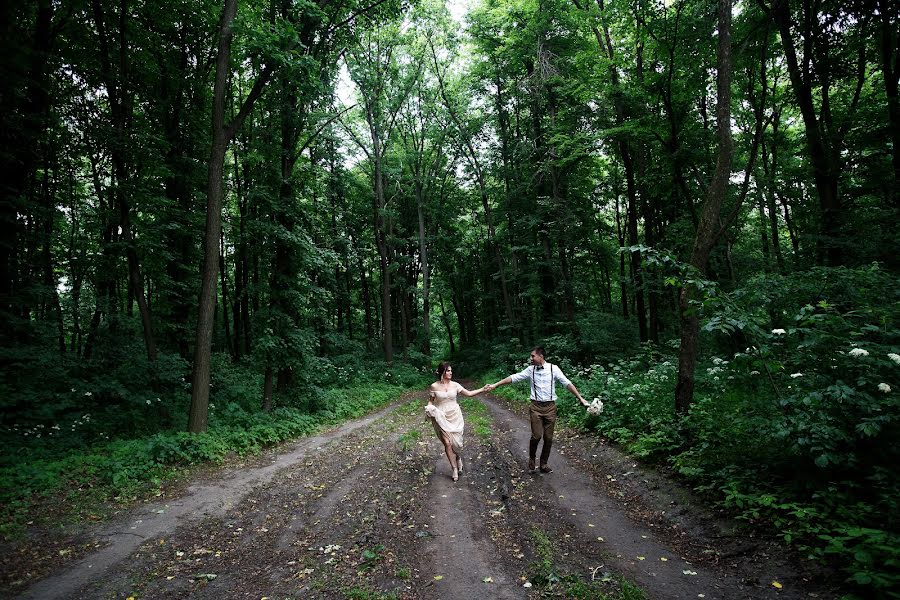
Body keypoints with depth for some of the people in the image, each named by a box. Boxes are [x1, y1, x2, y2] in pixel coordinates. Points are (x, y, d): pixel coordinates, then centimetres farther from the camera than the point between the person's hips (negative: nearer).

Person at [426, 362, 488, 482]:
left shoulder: (455, 385, 0)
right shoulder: (434, 386, -6)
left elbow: (468, 393, 4)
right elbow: (431, 401, 4)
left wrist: (482, 389, -3)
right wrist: (429, 409, -17)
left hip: (455, 416, 2)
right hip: (442, 418, -2)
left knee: (456, 442, 1)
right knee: (447, 443, -6)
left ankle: (457, 458, 35)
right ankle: (455, 469, 10)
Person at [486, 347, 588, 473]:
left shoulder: (553, 368, -4)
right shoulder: (530, 370, 2)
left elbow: (567, 383, -5)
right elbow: (513, 378, 0)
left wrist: (580, 398, -11)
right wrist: (495, 385, -3)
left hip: (550, 407, 0)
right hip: (536, 407, 0)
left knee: (548, 438, 6)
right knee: (536, 436, -5)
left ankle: (543, 464, 24)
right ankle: (531, 458, 22)